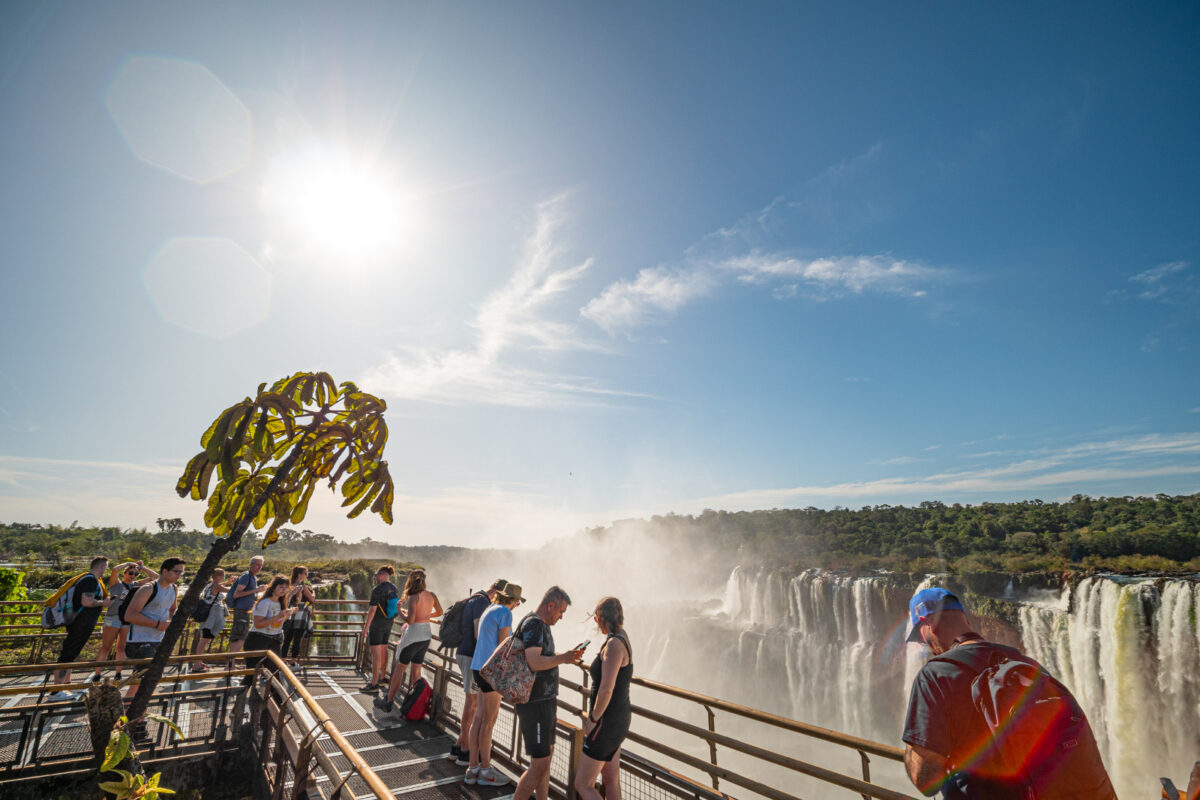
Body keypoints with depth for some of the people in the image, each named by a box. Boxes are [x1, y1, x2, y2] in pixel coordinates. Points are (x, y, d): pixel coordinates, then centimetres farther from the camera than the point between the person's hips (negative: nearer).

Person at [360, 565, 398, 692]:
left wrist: (365, 628, -16)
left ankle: (374, 684, 1)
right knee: (383, 650, 19)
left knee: (375, 653, -3)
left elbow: (372, 610, -22)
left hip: (377, 624, -8)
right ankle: (381, 677, 32)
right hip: (388, 624, 8)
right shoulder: (394, 588, 5)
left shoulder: (377, 590, -20)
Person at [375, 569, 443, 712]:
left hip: (413, 635, -6)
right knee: (416, 670, 17)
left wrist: (400, 610, -8)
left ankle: (388, 702, 18)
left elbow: (410, 620, -23)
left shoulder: (413, 598, -17)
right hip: (426, 635, 6)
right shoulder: (431, 595, 2)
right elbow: (439, 612, 14)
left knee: (399, 669, 9)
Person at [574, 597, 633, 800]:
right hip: (620, 716, 9)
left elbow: (607, 688, -28)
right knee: (611, 781, 21)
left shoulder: (614, 644, -24)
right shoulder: (622, 639, 4)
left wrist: (593, 720, -16)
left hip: (607, 722, -9)